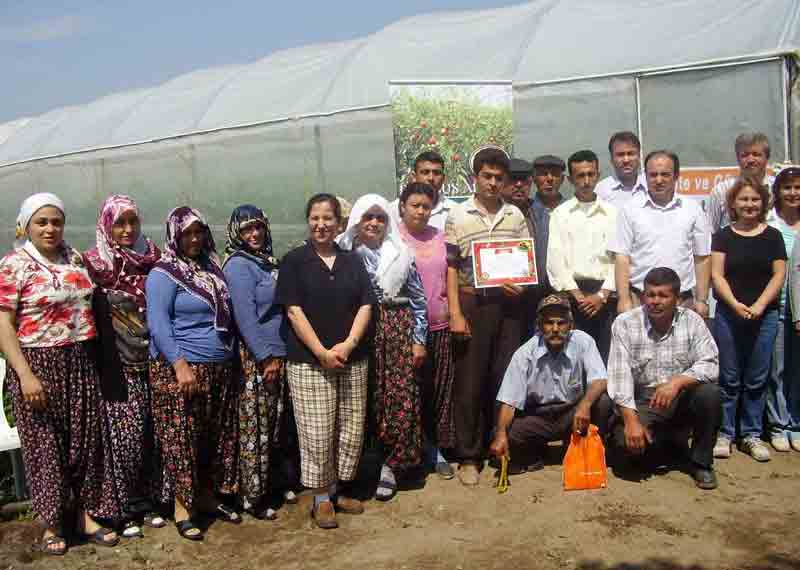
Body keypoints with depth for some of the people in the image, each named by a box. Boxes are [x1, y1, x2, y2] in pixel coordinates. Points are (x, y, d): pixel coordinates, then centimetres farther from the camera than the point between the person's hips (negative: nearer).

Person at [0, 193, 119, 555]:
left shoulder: (74, 258, 8)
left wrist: (94, 356, 12)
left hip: (80, 363, 5)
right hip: (39, 364, -4)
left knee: (85, 438, 9)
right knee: (46, 442, 5)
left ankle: (86, 514, 23)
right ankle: (52, 523, 21)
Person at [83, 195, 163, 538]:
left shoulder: (152, 259, 7)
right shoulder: (95, 263, -4)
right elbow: (93, 317, -5)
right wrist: (102, 365, -9)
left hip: (151, 362, 3)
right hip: (118, 365, -3)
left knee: (151, 434, 6)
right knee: (126, 436, -3)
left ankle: (148, 503, 22)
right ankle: (127, 510, 11)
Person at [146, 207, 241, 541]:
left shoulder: (211, 268, 14)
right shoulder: (164, 274, -8)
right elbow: (157, 324, -16)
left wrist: (232, 357, 16)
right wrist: (180, 364, -23)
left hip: (220, 369, 7)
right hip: (181, 368, -7)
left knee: (217, 437, 12)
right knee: (182, 438, -2)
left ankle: (208, 499, 26)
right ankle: (182, 509, 10)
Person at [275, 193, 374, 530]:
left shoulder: (352, 261, 11)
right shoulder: (294, 261, 0)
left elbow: (365, 306, 5)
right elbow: (294, 312, -7)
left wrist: (349, 343, -10)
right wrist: (322, 352, -14)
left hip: (352, 359, 4)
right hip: (308, 360, -4)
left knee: (352, 429, 7)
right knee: (317, 432, -2)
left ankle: (340, 489, 24)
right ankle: (321, 498, 13)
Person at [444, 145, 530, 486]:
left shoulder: (515, 215, 9)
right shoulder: (458, 216, 0)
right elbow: (450, 268, -2)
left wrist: (520, 283, -6)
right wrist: (455, 314, -9)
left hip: (507, 304, 3)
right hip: (472, 302, -3)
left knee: (505, 378, 6)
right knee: (469, 382, 1)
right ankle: (468, 457, 10)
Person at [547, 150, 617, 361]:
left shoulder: (612, 213, 11)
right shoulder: (561, 214, 9)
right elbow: (556, 259, 1)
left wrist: (602, 295, -7)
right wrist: (578, 295, -8)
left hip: (605, 295, 1)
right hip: (572, 294, -1)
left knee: (607, 357, -3)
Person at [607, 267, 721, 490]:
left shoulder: (692, 321, -3)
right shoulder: (624, 324, -6)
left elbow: (710, 365, -12)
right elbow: (620, 375, -13)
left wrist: (677, 382, -30)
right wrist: (631, 420, -24)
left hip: (683, 399, 1)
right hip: (643, 402, -1)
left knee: (709, 392, -29)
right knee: (627, 442, -27)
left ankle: (701, 463, -6)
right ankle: (672, 441, 10)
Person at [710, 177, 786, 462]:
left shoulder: (773, 236, 6)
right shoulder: (723, 236, 4)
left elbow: (779, 275, 1)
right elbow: (717, 275, -1)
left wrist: (760, 305, -12)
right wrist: (735, 304, -15)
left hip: (764, 315, 1)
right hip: (728, 314, -1)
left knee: (757, 379, 6)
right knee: (728, 378, 3)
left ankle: (751, 435, 16)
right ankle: (724, 433, 12)